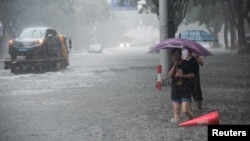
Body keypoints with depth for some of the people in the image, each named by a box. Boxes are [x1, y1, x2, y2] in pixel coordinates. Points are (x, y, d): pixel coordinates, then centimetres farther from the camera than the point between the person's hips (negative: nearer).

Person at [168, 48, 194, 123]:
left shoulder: (186, 64, -1)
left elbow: (192, 75, -4)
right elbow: (169, 75, -6)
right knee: (176, 110, 5)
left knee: (185, 110, -10)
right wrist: (174, 66, -15)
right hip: (175, 90, 3)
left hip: (185, 90, -3)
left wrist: (182, 75, -14)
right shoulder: (172, 64, 8)